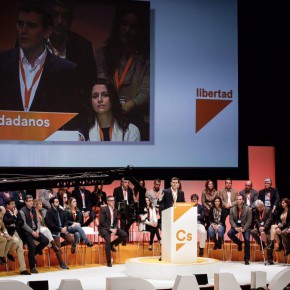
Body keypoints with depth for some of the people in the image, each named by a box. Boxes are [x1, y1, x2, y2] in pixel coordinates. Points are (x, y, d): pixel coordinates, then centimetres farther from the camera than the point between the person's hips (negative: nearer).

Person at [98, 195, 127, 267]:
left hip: (113, 227, 6)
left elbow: (116, 221, 11)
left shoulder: (115, 210, 9)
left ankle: (113, 244, 10)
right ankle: (108, 262, -21)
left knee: (125, 235, -14)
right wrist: (110, 229, -20)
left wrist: (115, 228, -9)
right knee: (108, 240, -30)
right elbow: (102, 222, -14)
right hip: (104, 228, -6)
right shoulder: (103, 209, -10)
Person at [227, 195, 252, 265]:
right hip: (236, 226, 2)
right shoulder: (232, 209, 4)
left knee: (247, 240, -21)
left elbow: (249, 221, -8)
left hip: (245, 226, -2)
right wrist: (235, 227, -18)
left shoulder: (248, 209, -3)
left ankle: (247, 259, -11)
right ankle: (239, 243, 5)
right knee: (229, 233, -26)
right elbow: (231, 220, -1)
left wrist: (243, 229, -20)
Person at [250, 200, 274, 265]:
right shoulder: (255, 211, 9)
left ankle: (270, 260, -10)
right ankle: (262, 244, -7)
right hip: (259, 227, 3)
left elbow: (269, 220, -9)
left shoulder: (268, 210, 0)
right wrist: (260, 227, -20)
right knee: (252, 232, -27)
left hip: (267, 228, -3)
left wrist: (264, 227, -23)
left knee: (269, 242, -14)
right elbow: (256, 220, -1)